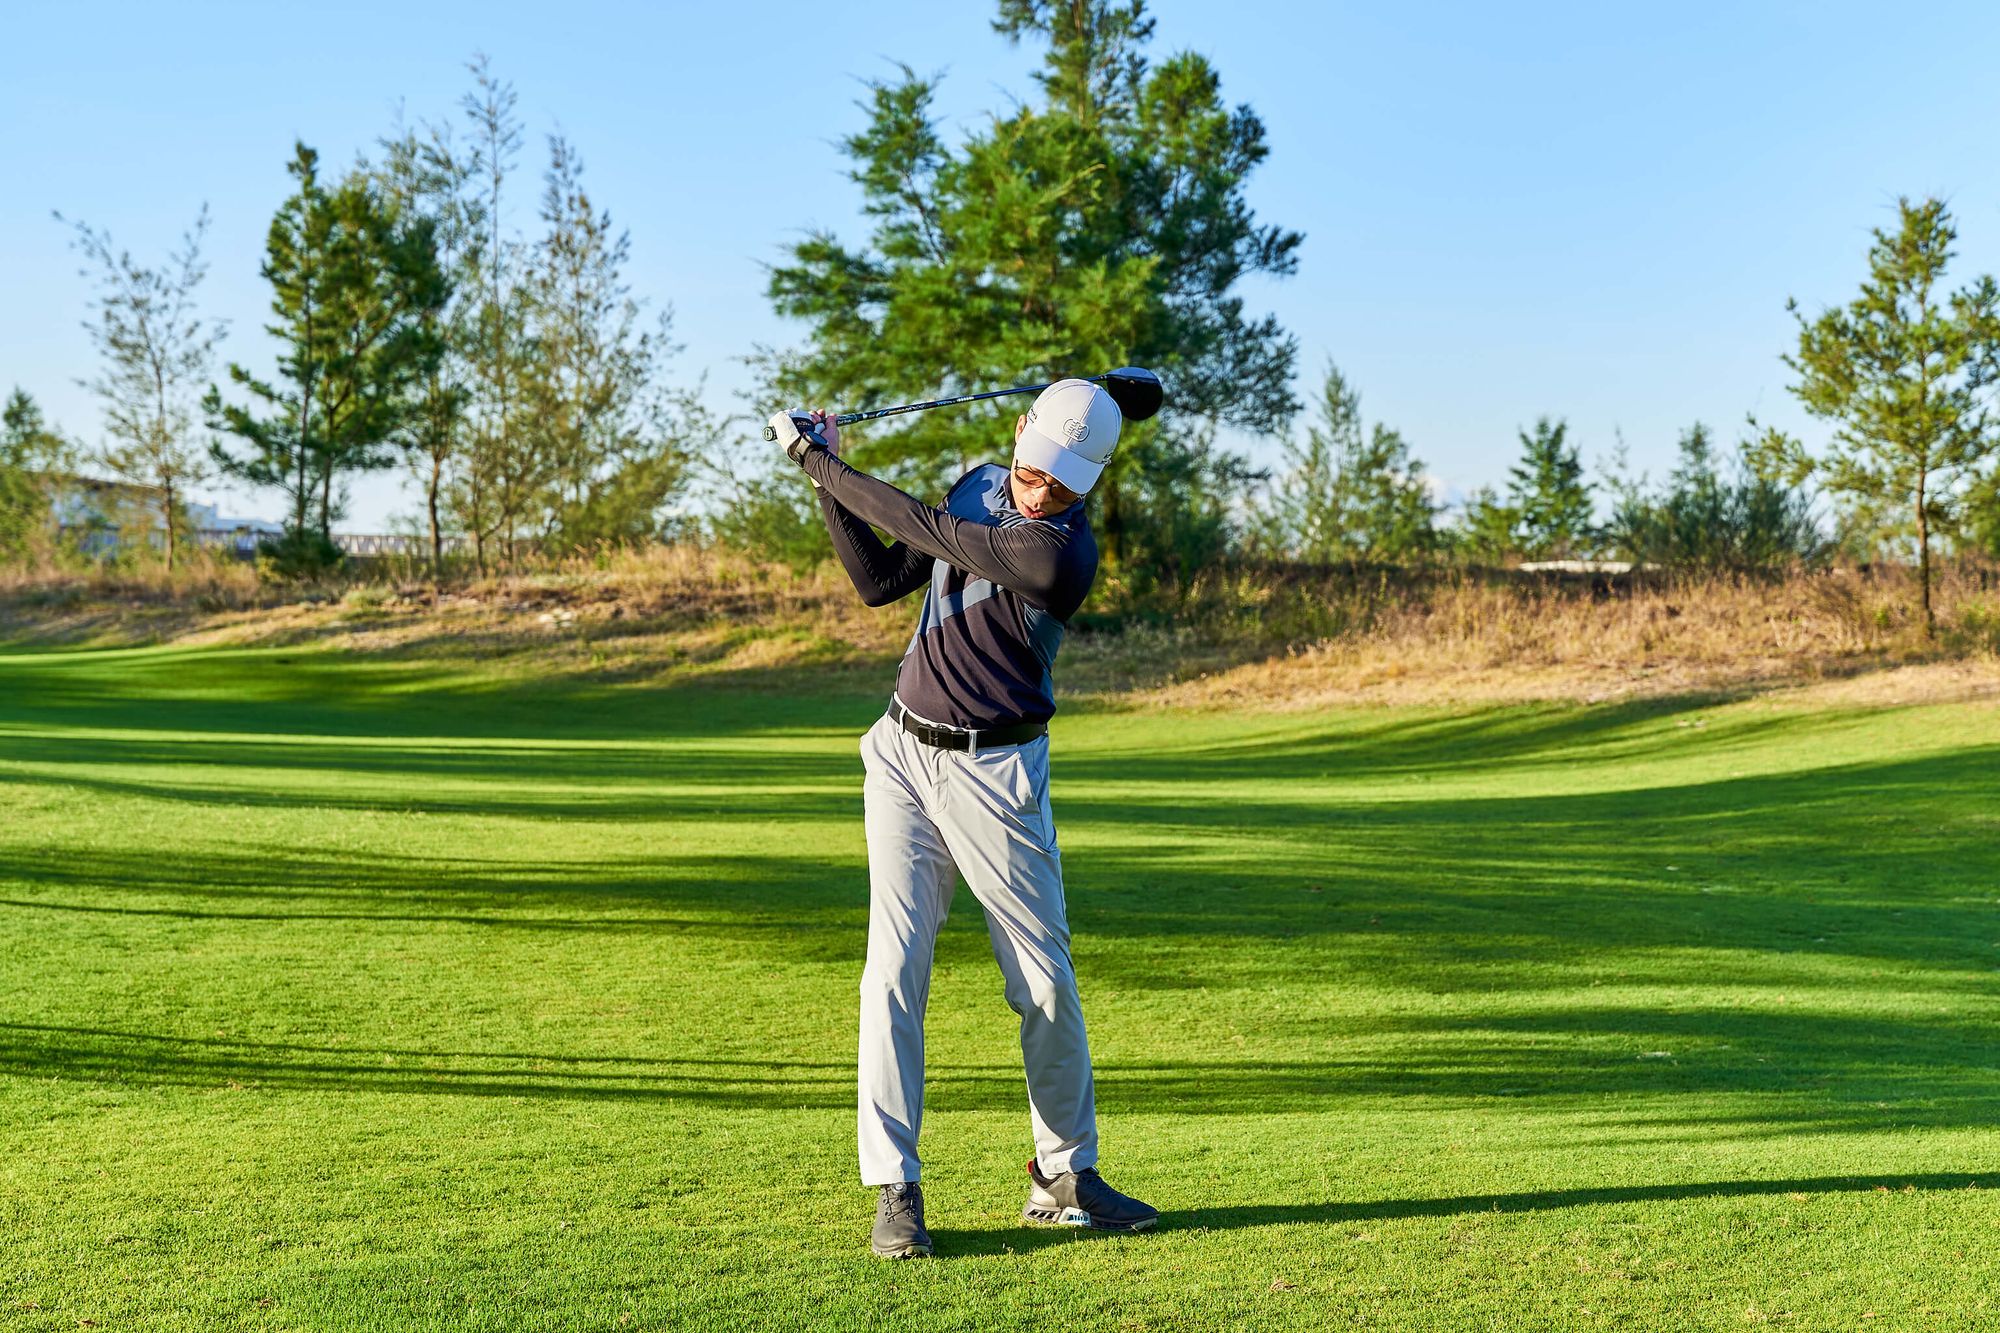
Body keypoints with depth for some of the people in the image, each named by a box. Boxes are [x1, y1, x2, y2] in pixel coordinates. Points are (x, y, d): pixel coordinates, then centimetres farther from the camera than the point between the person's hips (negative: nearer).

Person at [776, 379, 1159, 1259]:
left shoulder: (1064, 555, -20)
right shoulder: (983, 484, 5)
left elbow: (927, 532, -22)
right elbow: (881, 582, 8)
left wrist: (825, 467, -12)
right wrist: (828, 480, -1)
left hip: (995, 774, -5)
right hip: (902, 754, 5)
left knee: (1046, 985, 2)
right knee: (895, 968, -4)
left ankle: (1064, 1177, 19)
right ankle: (894, 1192, -1)